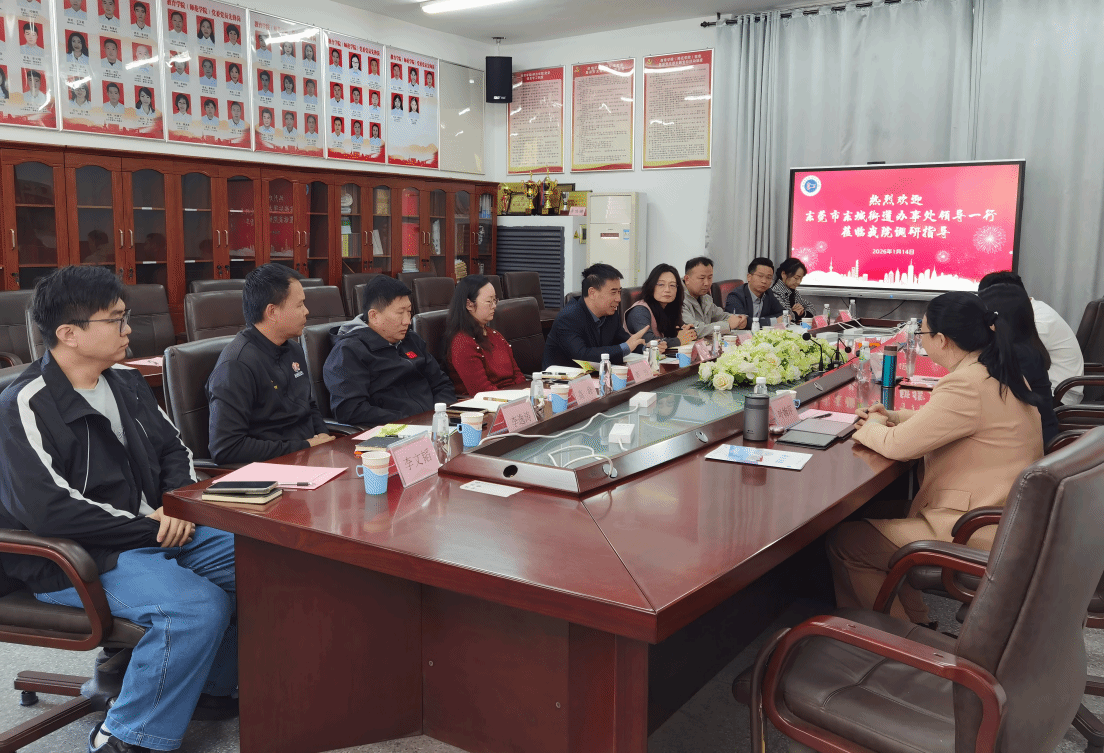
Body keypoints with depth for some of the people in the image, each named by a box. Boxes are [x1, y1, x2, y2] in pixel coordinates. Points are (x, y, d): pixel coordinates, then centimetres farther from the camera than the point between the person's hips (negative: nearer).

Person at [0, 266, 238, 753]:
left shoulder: (126, 381, 10)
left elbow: (174, 449, 19)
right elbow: (49, 510, -22)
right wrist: (148, 527, -17)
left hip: (152, 532, 8)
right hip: (74, 561, -8)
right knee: (199, 606, -30)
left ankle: (211, 688, 12)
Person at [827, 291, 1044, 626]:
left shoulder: (966, 385, -25)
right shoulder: (1000, 373, 7)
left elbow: (897, 445, -20)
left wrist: (873, 427, 2)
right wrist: (895, 417, 13)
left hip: (976, 535, -10)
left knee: (843, 541, -4)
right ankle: (914, 621, 25)